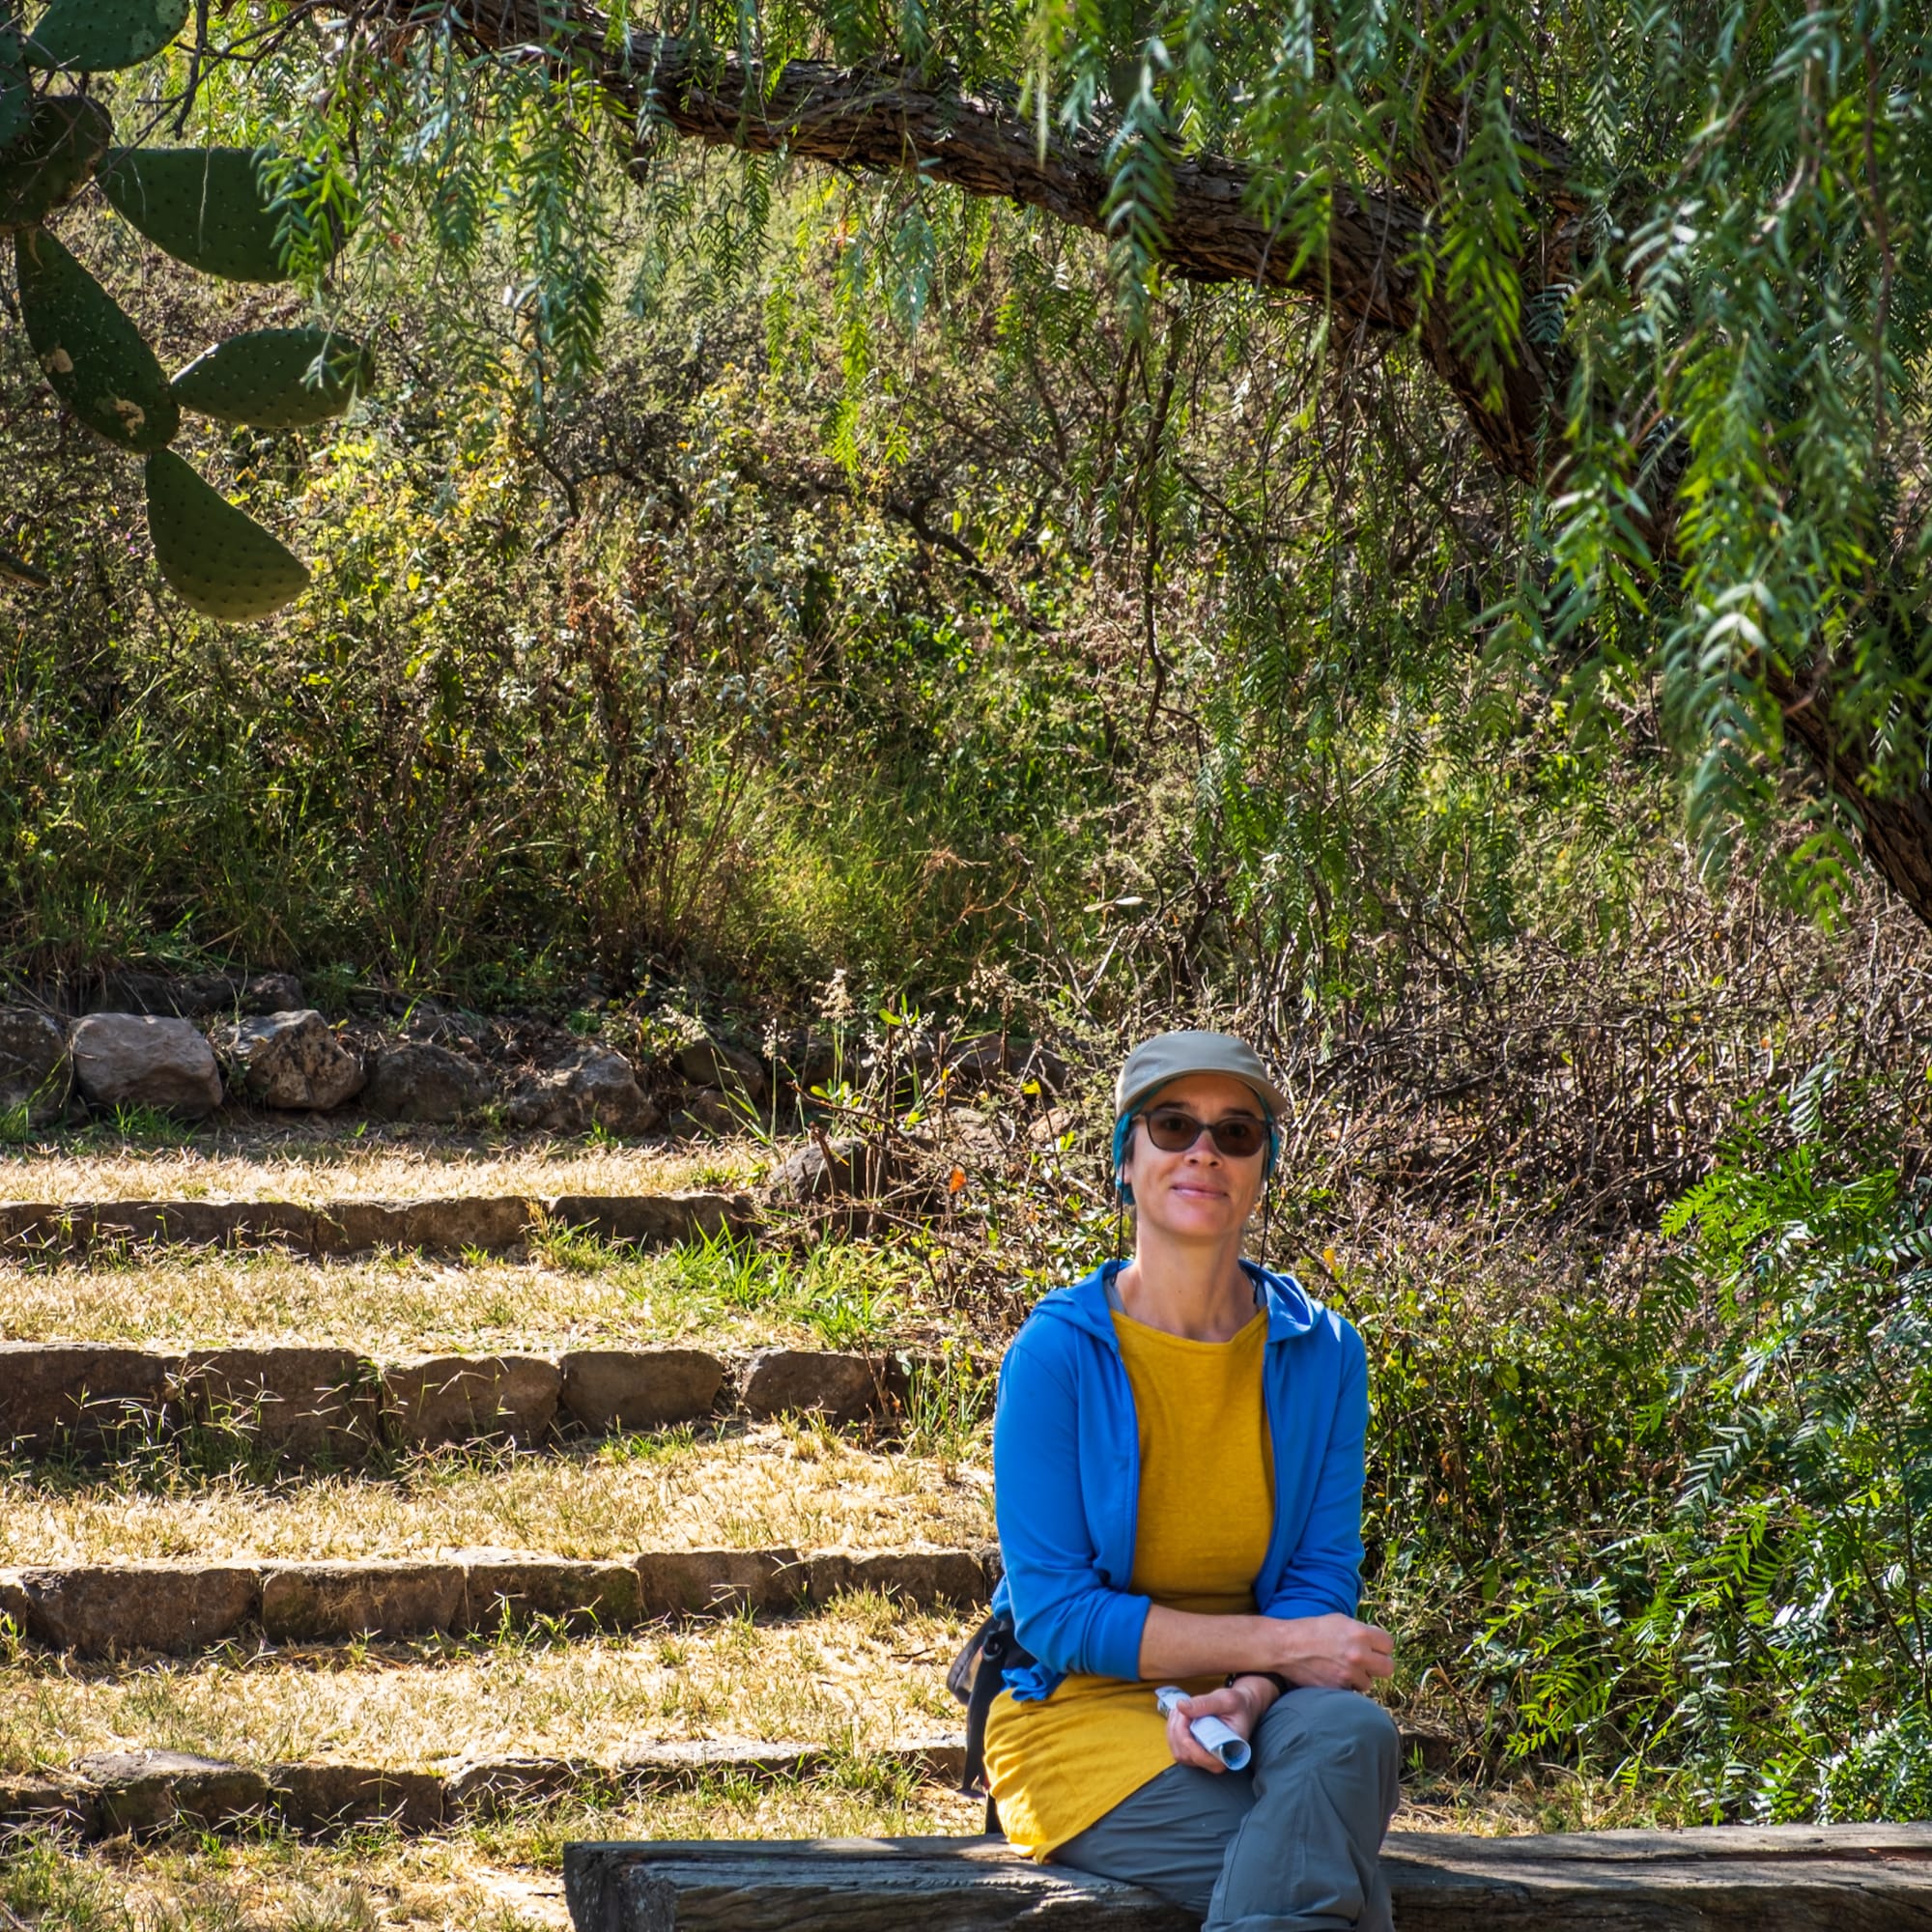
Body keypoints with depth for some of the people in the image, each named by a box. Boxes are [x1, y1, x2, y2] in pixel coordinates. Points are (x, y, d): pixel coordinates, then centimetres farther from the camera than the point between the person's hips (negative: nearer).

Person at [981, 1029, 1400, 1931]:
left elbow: (1322, 1577, 2)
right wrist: (1274, 1643, -18)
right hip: (1082, 1710, -4)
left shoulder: (1321, 1354, 3)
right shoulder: (1057, 1354, -8)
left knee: (1350, 1731, -33)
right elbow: (1053, 1614, -11)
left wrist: (1251, 1690, -21)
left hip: (1254, 1696, 4)